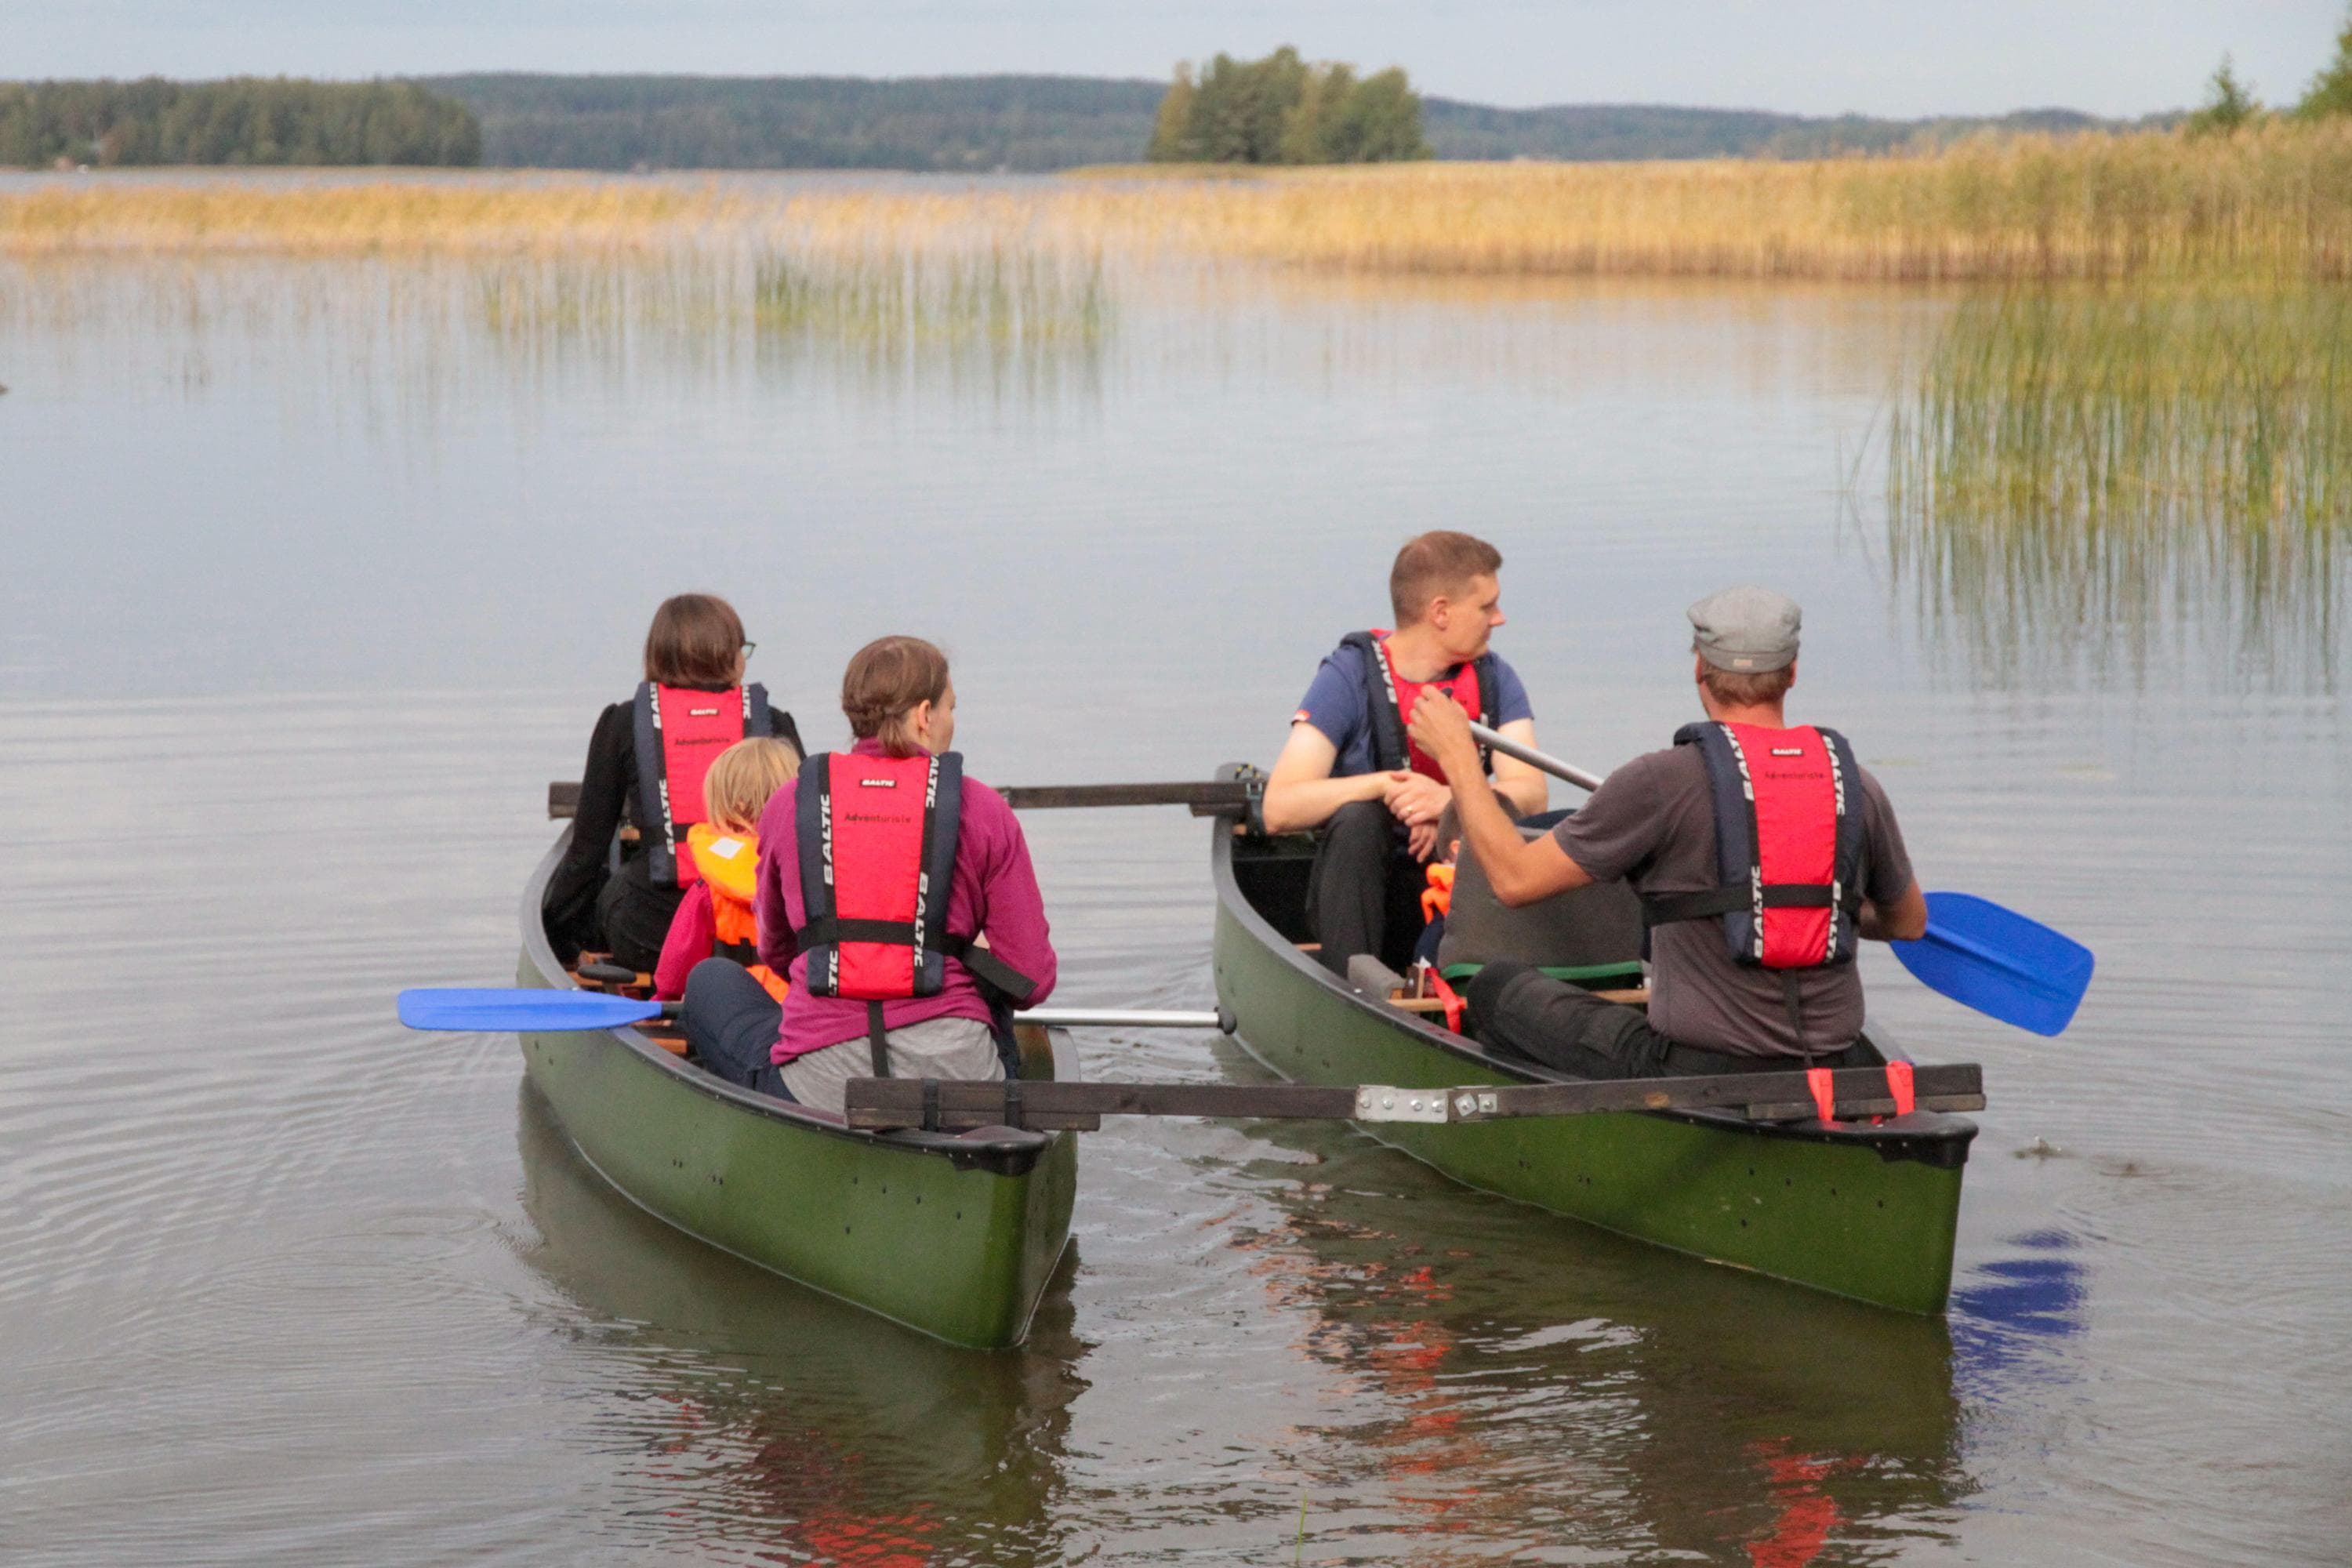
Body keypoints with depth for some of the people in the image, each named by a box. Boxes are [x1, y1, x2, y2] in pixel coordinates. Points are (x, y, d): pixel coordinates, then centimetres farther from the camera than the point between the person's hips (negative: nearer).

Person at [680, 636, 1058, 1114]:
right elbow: (1031, 980, 1)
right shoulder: (983, 810, 1)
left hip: (818, 1087, -1)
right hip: (954, 1081, 1)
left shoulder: (788, 804, 5)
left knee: (710, 981, 27)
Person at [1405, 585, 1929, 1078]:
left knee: (1498, 987, 16)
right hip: (1832, 1086, 5)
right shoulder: (1859, 787, 0)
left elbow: (1515, 878, -7)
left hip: (1699, 1076, -5)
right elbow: (1909, 923, 17)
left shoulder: (1662, 781, -13)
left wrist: (1457, 756, 6)